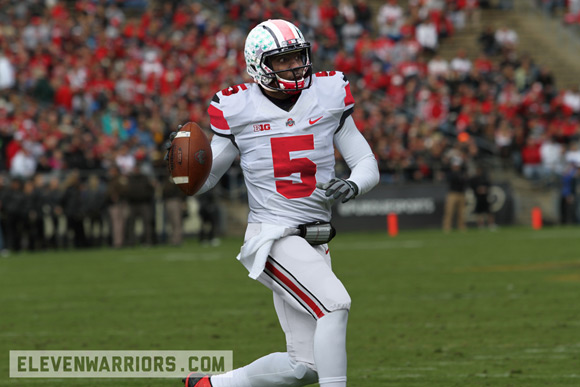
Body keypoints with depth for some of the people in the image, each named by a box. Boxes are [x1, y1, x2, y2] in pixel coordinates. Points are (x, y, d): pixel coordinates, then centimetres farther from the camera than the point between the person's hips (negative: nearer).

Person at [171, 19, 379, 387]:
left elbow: (368, 165, 8)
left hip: (315, 243, 5)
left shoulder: (329, 96, 5)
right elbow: (205, 179, 9)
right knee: (335, 304, -28)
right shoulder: (238, 108, -2)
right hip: (273, 238, -5)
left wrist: (351, 186, -15)